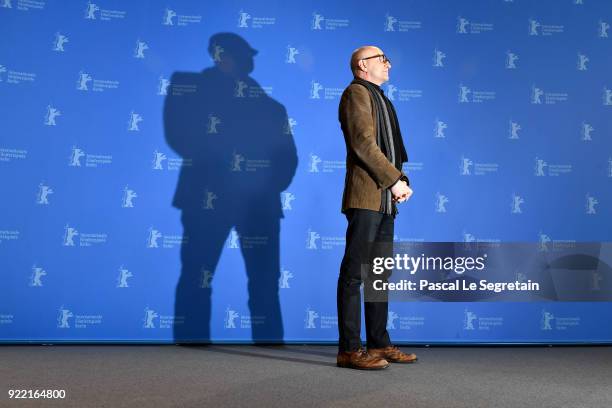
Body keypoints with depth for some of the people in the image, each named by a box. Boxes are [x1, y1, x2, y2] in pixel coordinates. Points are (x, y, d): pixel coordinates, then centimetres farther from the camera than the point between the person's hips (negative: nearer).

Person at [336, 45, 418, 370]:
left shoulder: (379, 98, 25)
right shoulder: (356, 93, -4)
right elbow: (364, 144, -15)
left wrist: (400, 180, 6)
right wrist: (395, 180, -13)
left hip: (384, 199, 10)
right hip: (365, 197, -10)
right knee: (355, 273, -7)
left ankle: (379, 343, 19)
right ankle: (349, 350, -3)